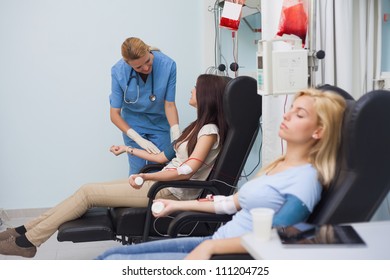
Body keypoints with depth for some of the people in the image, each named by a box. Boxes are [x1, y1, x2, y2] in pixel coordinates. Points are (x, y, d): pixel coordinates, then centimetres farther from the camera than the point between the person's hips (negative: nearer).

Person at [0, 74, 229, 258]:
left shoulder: (210, 130, -14)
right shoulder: (199, 126, 15)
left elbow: (188, 171, -26)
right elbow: (164, 157, 17)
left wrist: (146, 176, -32)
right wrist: (129, 150, 23)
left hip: (170, 192, -9)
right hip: (162, 183, 9)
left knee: (88, 192, -9)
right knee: (89, 191, 2)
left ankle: (29, 241, 0)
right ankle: (27, 230, 6)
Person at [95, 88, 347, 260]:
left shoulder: (306, 178, -13)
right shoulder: (278, 165, 14)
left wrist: (211, 246, -26)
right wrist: (179, 205, 24)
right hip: (214, 242, 9)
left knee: (113, 262, -13)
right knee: (110, 255, 4)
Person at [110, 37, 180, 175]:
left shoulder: (168, 65, -25)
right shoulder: (119, 71, -23)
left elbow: (169, 105, -16)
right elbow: (114, 114, -17)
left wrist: (176, 136, -30)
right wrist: (139, 140, -27)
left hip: (160, 123, 1)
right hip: (134, 124, 0)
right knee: (138, 169, -4)